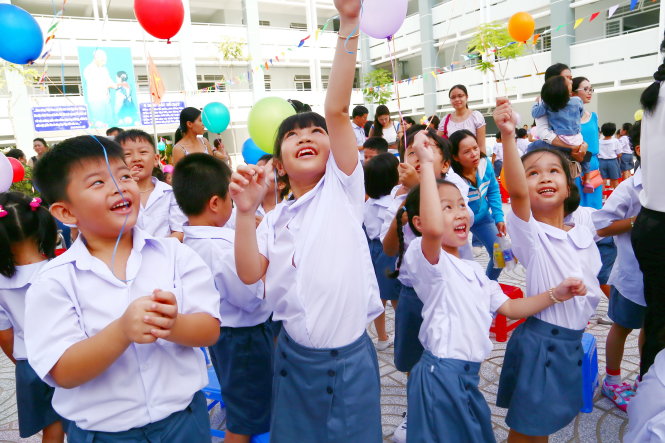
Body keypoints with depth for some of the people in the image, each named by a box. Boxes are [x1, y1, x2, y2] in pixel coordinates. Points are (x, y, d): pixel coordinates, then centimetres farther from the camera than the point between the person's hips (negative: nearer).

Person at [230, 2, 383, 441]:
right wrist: (246, 213, -19)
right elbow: (250, 274, -8)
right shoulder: (275, 219, 4)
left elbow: (337, 110, -18)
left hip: (349, 358, -3)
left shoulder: (342, 189, -6)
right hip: (293, 355, 4)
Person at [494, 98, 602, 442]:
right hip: (540, 340, -5)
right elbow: (516, 192, -34)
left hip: (574, 341, 5)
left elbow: (592, 283, 16)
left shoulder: (583, 235, 4)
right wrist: (508, 136, -44)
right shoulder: (530, 233, -15)